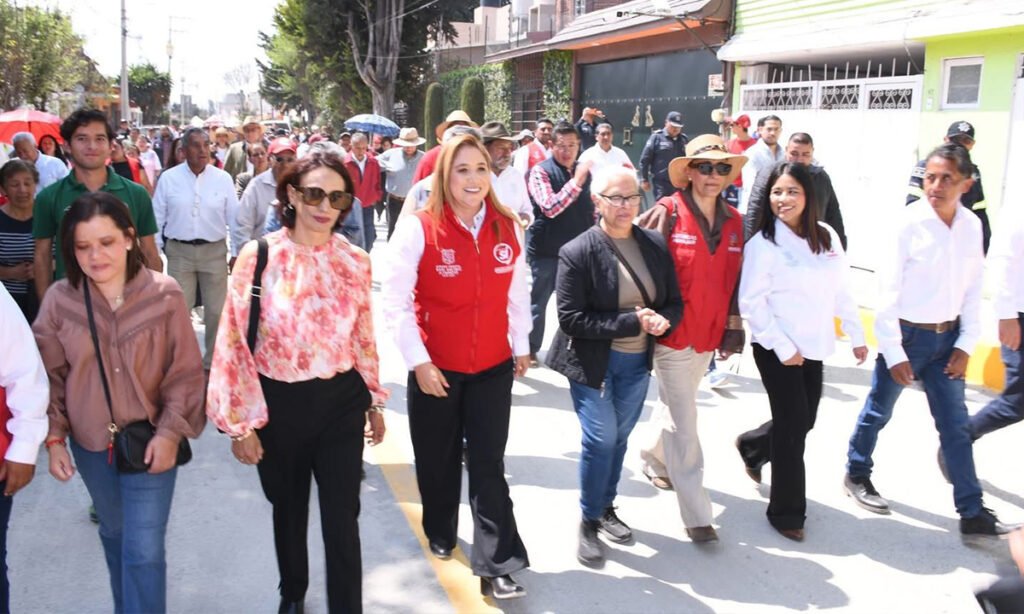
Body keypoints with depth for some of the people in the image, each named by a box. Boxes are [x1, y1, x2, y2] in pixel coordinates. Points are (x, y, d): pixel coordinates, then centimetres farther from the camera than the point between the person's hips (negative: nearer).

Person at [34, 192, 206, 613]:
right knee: (114, 534, 23)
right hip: (91, 442, 3)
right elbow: (51, 377, 0)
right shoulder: (59, 300, -11)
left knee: (144, 549, -3)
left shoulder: (165, 295, -16)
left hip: (150, 439, -3)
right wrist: (54, 437, -2)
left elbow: (186, 372, -9)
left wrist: (170, 432, -13)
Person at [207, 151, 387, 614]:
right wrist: (240, 422, -9)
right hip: (280, 404, 0)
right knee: (288, 509, 21)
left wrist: (376, 401, 12)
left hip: (340, 402, 1)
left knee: (342, 518, 2)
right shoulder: (259, 257, -11)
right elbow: (235, 342, -9)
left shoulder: (355, 261, -3)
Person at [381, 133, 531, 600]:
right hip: (436, 368, -1)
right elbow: (395, 300, -14)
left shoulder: (507, 227, -3)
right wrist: (418, 362, -16)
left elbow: (517, 292, 8)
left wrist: (521, 346, 12)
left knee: (488, 465, 3)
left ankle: (496, 566, 10)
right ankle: (440, 533, 43)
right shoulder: (418, 228, -15)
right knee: (438, 459, 17)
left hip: (493, 367, 2)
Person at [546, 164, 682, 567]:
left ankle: (606, 507, 36)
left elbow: (674, 301, 7)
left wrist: (663, 320, -18)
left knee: (619, 438, 16)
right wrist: (632, 322, -22)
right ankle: (589, 522, 14)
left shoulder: (656, 245, 0)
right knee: (602, 439, -6)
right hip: (592, 362, -5)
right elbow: (571, 319, -18)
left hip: (637, 361, 5)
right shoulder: (577, 253, -15)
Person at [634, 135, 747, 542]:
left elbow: (735, 281, 11)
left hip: (708, 336, 6)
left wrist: (733, 330, 11)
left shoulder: (734, 222, 5)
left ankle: (655, 460, 50)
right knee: (684, 423, -1)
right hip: (673, 335, -6)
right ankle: (696, 514, 6)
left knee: (675, 405, 24)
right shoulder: (667, 214, -13)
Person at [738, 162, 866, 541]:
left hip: (814, 347, 6)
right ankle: (786, 512, 15)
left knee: (804, 422, 13)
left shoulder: (827, 236, 4)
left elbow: (840, 291, 11)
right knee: (792, 426, -1)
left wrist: (857, 335, 11)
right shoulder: (763, 243, -13)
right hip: (777, 350, -6)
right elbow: (751, 303, -14)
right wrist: (783, 348, -16)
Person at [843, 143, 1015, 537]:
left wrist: (965, 344, 2)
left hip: (947, 337, 5)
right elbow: (887, 292, -14)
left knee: (955, 425, 8)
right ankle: (857, 474, 34)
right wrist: (894, 353, -14)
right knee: (879, 411, 12)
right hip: (906, 335, -4)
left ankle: (972, 512, 15)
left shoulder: (971, 225, -1)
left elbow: (972, 289, 6)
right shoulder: (908, 222, -16)